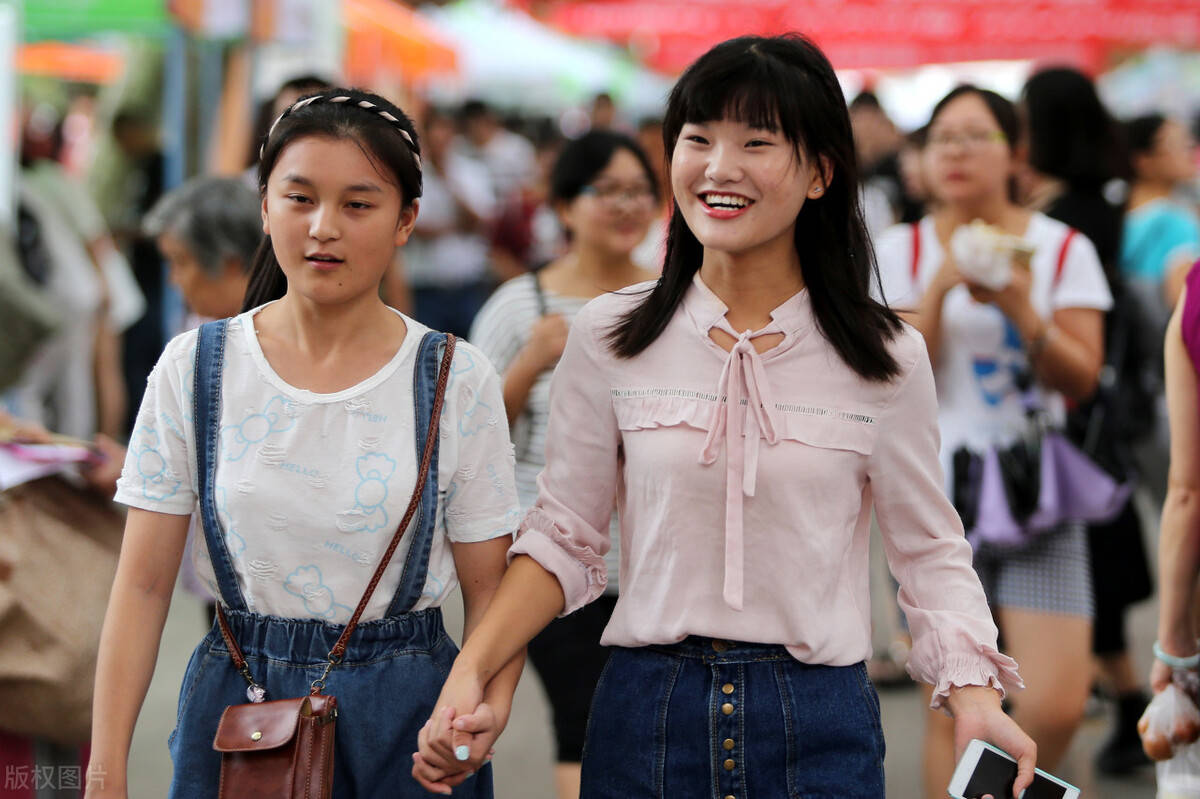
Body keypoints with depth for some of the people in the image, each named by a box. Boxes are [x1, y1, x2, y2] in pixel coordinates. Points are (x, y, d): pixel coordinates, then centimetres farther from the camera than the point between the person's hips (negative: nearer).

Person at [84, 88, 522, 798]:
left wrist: (486, 708, -23)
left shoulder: (458, 381, -4)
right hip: (238, 705, 1)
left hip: (406, 711, 0)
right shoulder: (195, 368, -2)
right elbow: (143, 585, -2)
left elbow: (491, 593, -2)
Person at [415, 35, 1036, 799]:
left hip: (820, 723, -1)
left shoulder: (887, 358, -2)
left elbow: (931, 553, 3)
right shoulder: (608, 338, 0)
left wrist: (974, 697, -13)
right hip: (647, 711, 1)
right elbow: (564, 537, 5)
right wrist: (470, 672, -7)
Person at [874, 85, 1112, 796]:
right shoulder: (903, 251, 5)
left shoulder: (1063, 249, 4)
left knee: (1057, 707, -8)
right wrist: (939, 286, -15)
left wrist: (1022, 311, -18)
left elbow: (1082, 380, -3)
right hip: (937, 491, 0)